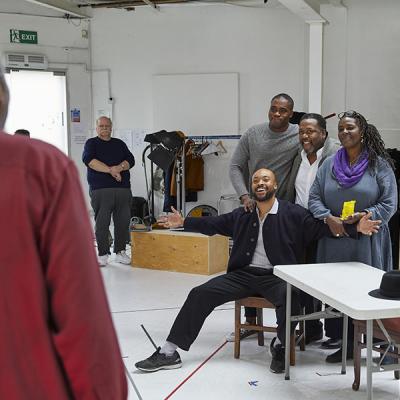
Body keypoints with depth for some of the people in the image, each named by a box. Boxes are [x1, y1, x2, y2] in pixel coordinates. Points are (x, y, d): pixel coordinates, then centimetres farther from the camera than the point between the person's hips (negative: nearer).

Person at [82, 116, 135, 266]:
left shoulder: (120, 144, 21)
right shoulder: (91, 143, 10)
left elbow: (130, 160, 9)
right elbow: (89, 160, -9)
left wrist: (120, 167, -13)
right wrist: (110, 170, -15)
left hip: (123, 188, 3)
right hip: (100, 190, -3)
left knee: (123, 222, 2)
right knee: (102, 223, -5)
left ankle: (120, 251, 14)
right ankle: (103, 254, 3)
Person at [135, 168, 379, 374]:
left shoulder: (294, 214, 0)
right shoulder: (242, 215, 13)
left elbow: (324, 227, -5)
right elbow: (213, 224, 23)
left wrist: (356, 228, -18)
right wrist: (183, 222, 21)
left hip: (277, 276, -4)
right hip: (244, 274, 4)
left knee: (290, 298, -37)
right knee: (200, 293, -11)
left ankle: (280, 346, -6)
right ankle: (169, 352, -6)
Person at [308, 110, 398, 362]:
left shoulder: (379, 164, -1)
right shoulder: (330, 164, 9)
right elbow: (314, 197, 6)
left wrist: (363, 216, -16)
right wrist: (328, 218, -11)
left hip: (367, 242, -3)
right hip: (335, 241, 3)